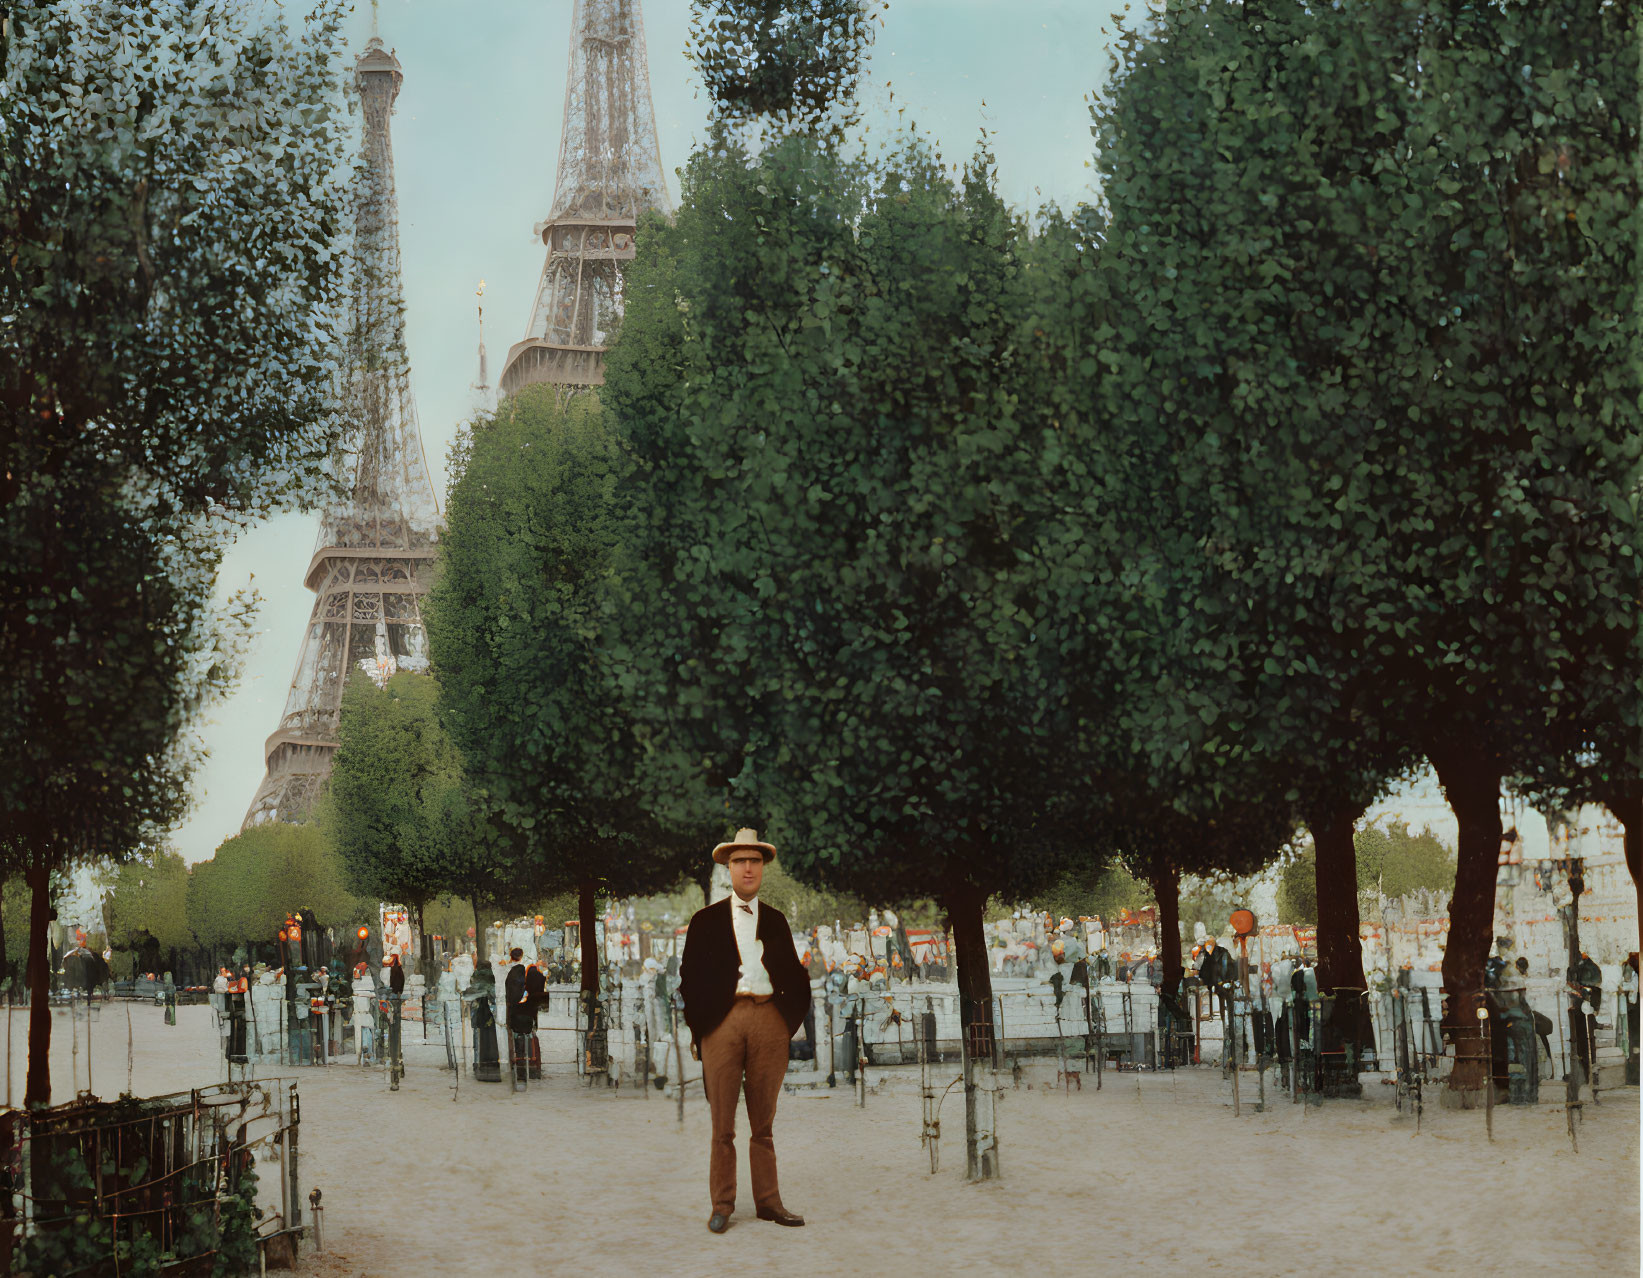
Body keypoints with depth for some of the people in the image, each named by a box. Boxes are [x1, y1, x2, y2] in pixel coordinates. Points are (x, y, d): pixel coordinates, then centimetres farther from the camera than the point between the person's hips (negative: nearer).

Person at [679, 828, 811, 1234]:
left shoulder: (776, 920, 16)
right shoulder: (706, 920, 9)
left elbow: (794, 975, 16)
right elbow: (690, 976, 6)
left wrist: (794, 1016, 4)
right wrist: (697, 1026, -2)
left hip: (769, 1019, 2)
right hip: (722, 1020, -2)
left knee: (764, 1120, 7)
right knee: (722, 1122, 0)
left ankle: (768, 1201, 13)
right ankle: (722, 1204, 7)